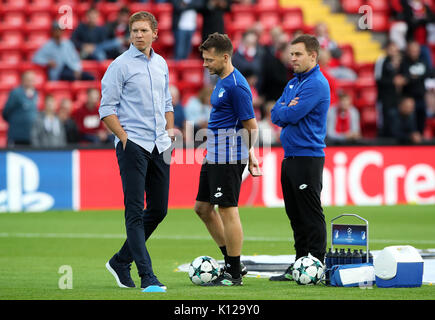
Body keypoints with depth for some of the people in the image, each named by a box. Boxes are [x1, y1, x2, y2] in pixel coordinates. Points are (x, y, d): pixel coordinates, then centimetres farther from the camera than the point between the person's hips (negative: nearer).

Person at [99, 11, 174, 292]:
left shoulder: (161, 64, 14)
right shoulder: (120, 65, -5)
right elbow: (107, 108, -6)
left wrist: (170, 128, 9)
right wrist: (124, 138, -14)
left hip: (159, 147, 7)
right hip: (133, 145, -7)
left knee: (159, 209, 9)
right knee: (136, 211, -7)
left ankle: (121, 262, 24)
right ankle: (147, 277, -10)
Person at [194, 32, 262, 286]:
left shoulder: (236, 85, -17)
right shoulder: (222, 81, 14)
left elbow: (251, 126, -15)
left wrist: (248, 156, -4)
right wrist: (250, 156, 22)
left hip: (228, 158, -10)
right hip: (213, 157, 10)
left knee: (228, 210, -5)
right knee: (203, 207, 14)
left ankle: (234, 273, 1)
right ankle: (231, 262, 21)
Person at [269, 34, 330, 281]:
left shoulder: (317, 84, -12)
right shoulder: (293, 83, 17)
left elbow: (291, 115, -18)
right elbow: (276, 115, 11)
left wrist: (284, 111, 3)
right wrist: (287, 109, -9)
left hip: (308, 157, -9)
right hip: (291, 157, 9)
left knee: (311, 216, -6)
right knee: (295, 215, 11)